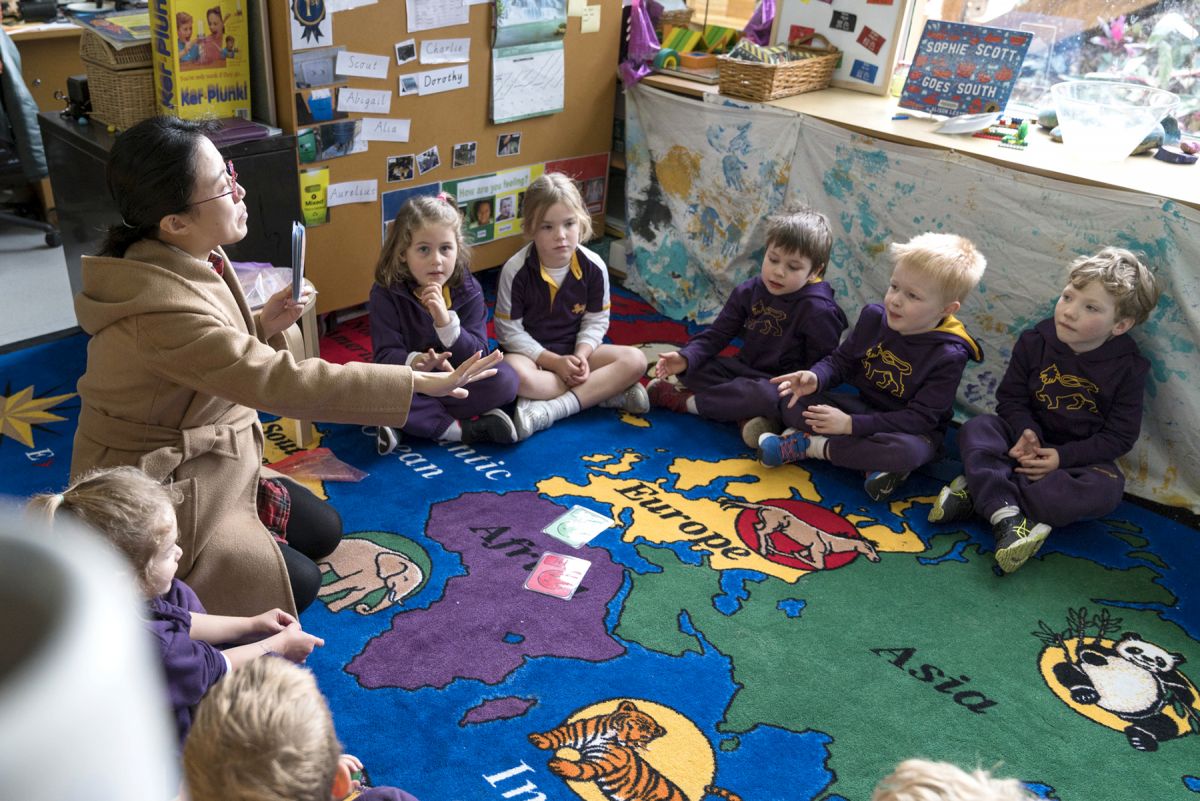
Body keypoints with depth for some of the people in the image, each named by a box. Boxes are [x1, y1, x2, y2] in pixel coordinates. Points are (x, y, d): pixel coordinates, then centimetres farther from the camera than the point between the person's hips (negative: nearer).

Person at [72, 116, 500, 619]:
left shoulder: (191, 258, -4)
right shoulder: (161, 310, -34)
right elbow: (282, 382, -37)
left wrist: (262, 327, -12)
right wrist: (422, 383, -37)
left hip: (213, 464, 9)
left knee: (323, 532, 15)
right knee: (296, 583, -3)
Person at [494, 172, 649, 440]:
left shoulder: (594, 267, -10)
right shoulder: (515, 270, -17)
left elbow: (596, 321, -1)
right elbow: (509, 330, -13)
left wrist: (581, 356, -20)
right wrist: (554, 362, -19)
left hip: (575, 350, 3)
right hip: (531, 353, -3)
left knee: (635, 360, -19)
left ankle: (550, 409, -30)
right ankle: (606, 391, -25)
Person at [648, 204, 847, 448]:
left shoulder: (818, 310, -17)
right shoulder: (749, 291, -1)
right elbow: (717, 334, 0)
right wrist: (686, 358, -17)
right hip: (744, 370, 6)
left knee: (765, 396, -39)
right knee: (692, 367, -9)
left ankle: (685, 401, -19)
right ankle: (747, 414, -26)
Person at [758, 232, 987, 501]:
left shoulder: (949, 356, -22)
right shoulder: (874, 317, -7)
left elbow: (920, 419, -25)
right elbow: (841, 360, 2)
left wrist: (851, 425, -32)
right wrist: (815, 378, -23)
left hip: (913, 429, -4)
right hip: (863, 407, 4)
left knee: (908, 451, -41)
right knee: (791, 403, -14)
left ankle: (808, 445, -23)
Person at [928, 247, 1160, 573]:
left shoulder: (1128, 367, -11)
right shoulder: (1034, 341, -7)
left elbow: (1120, 436, -11)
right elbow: (1010, 397, -3)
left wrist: (1063, 456, -23)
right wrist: (1025, 432, -24)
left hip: (1080, 456, -1)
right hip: (1028, 440, 2)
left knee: (1106, 488, -33)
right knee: (976, 428, -24)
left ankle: (980, 489, -34)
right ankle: (1006, 514, -41)